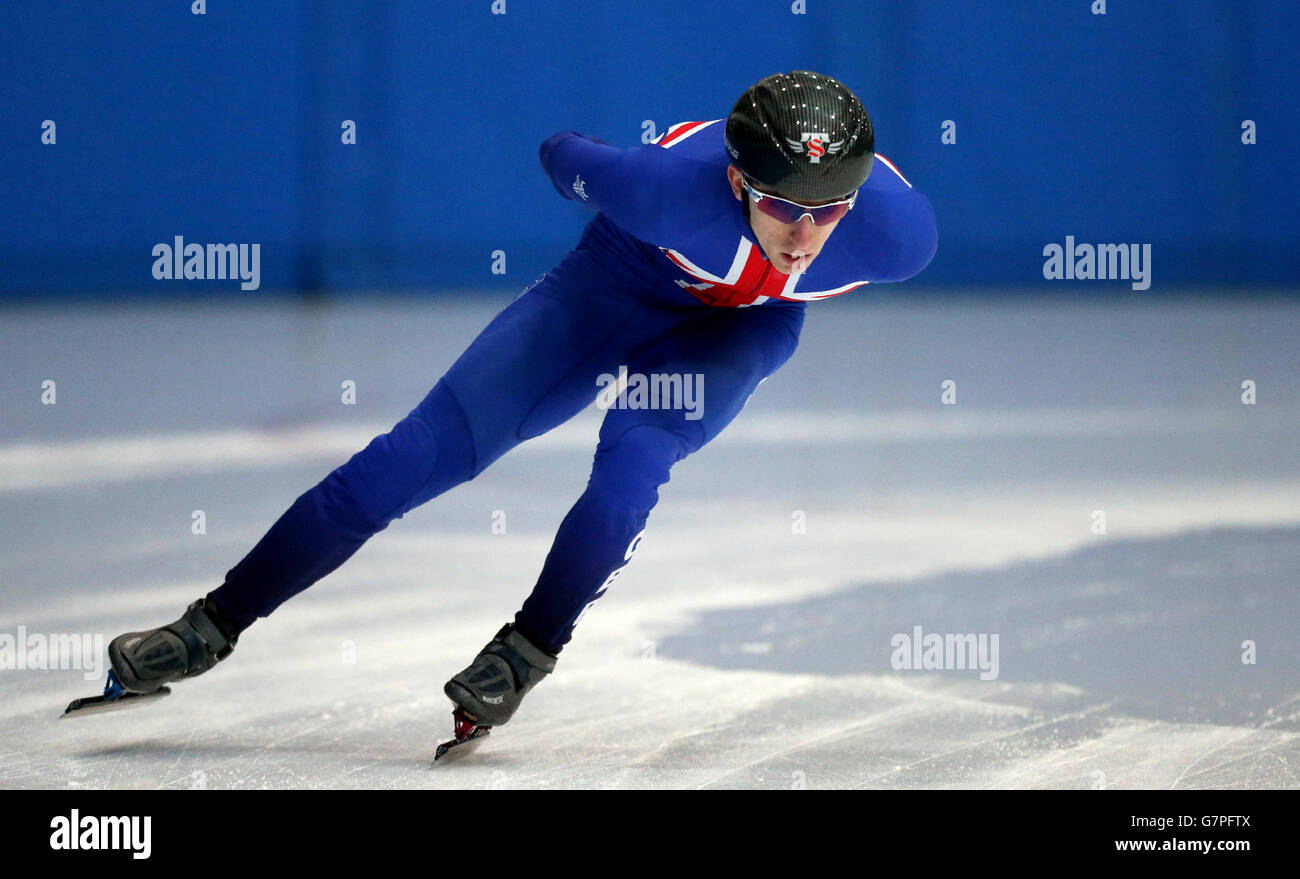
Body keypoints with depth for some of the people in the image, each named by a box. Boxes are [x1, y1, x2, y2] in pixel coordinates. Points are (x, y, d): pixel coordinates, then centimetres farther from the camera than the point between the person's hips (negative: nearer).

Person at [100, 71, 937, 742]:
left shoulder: (898, 234, -35)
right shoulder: (671, 183, -40)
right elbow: (564, 157, -18)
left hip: (741, 325, 1)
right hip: (614, 282, -1)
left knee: (635, 454, -30)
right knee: (418, 453, -7)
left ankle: (527, 652, -8)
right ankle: (212, 627, 4)